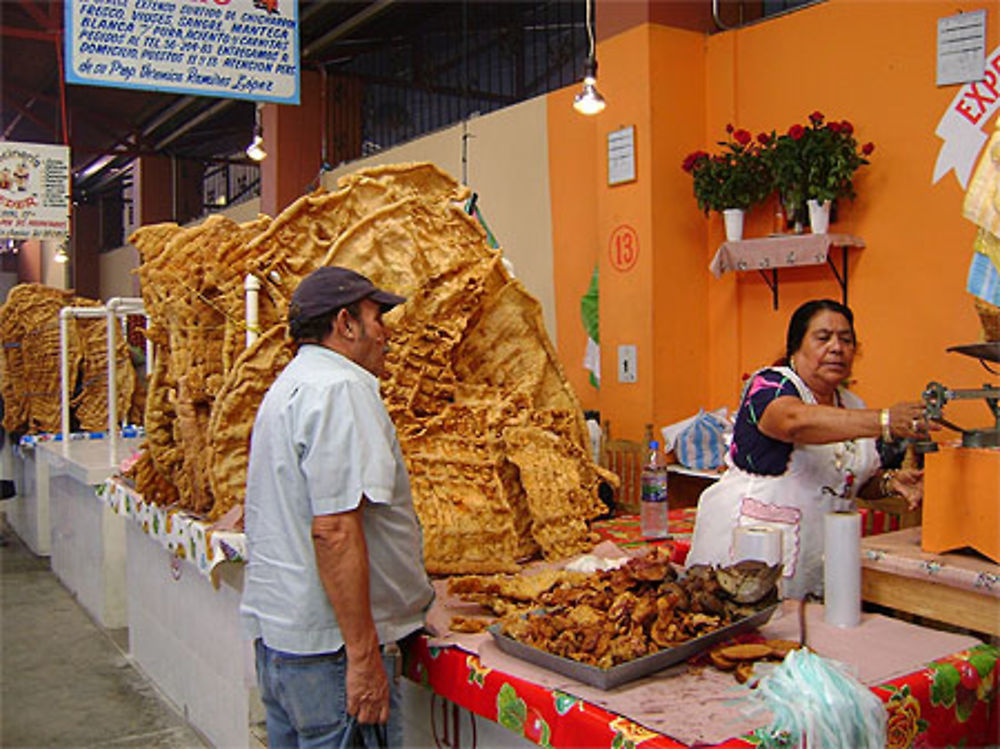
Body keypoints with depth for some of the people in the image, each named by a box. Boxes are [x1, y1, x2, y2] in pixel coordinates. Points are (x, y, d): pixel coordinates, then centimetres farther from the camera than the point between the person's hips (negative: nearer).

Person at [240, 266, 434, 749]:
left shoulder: (289, 386, 17)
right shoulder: (340, 389, -16)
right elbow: (334, 530, -24)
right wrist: (364, 656, -21)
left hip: (275, 631, 10)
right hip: (327, 647, -10)